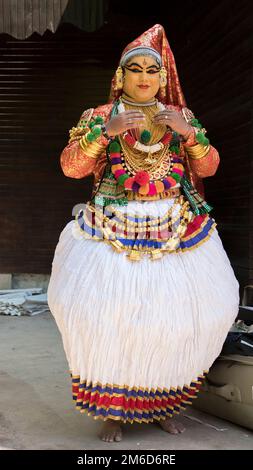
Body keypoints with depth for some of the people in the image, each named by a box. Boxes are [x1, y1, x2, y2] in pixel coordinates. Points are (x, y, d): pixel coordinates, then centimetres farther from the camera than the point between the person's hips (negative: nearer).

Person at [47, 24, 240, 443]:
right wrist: (107, 131, -17)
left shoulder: (180, 117, 13)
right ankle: (111, 409, 5)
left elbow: (208, 167, 8)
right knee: (109, 316, -13)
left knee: (177, 315, -5)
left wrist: (191, 132, -9)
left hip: (175, 232, 2)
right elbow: (71, 166, -4)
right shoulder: (100, 116, 7)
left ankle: (163, 404, 16)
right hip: (114, 233, -2)